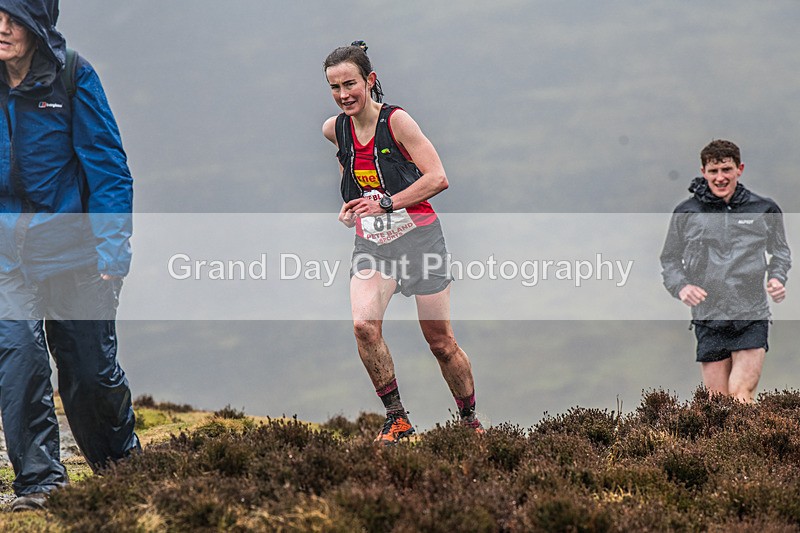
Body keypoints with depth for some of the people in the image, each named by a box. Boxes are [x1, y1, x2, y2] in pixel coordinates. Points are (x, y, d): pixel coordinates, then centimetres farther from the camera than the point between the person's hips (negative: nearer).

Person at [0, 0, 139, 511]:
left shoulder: (72, 77, -8)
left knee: (92, 372, 7)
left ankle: (121, 461, 34)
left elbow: (107, 164, -6)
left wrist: (113, 246, -13)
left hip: (73, 252, -2)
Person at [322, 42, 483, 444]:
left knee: (440, 342, 1)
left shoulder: (396, 121, -12)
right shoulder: (334, 130, 3)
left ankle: (471, 421, 23)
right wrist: (350, 205, 11)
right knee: (363, 325, -23)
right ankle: (396, 418, -12)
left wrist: (385, 203, -20)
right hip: (371, 244, 4)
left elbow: (438, 178, -16)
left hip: (417, 237, -4)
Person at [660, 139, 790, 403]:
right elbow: (669, 259, 16)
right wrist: (680, 287, -4)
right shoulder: (686, 213, 5)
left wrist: (777, 278, 1)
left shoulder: (764, 209, 5)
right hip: (708, 320, 1)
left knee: (741, 396, -13)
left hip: (752, 319, -1)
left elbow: (780, 251, 22)